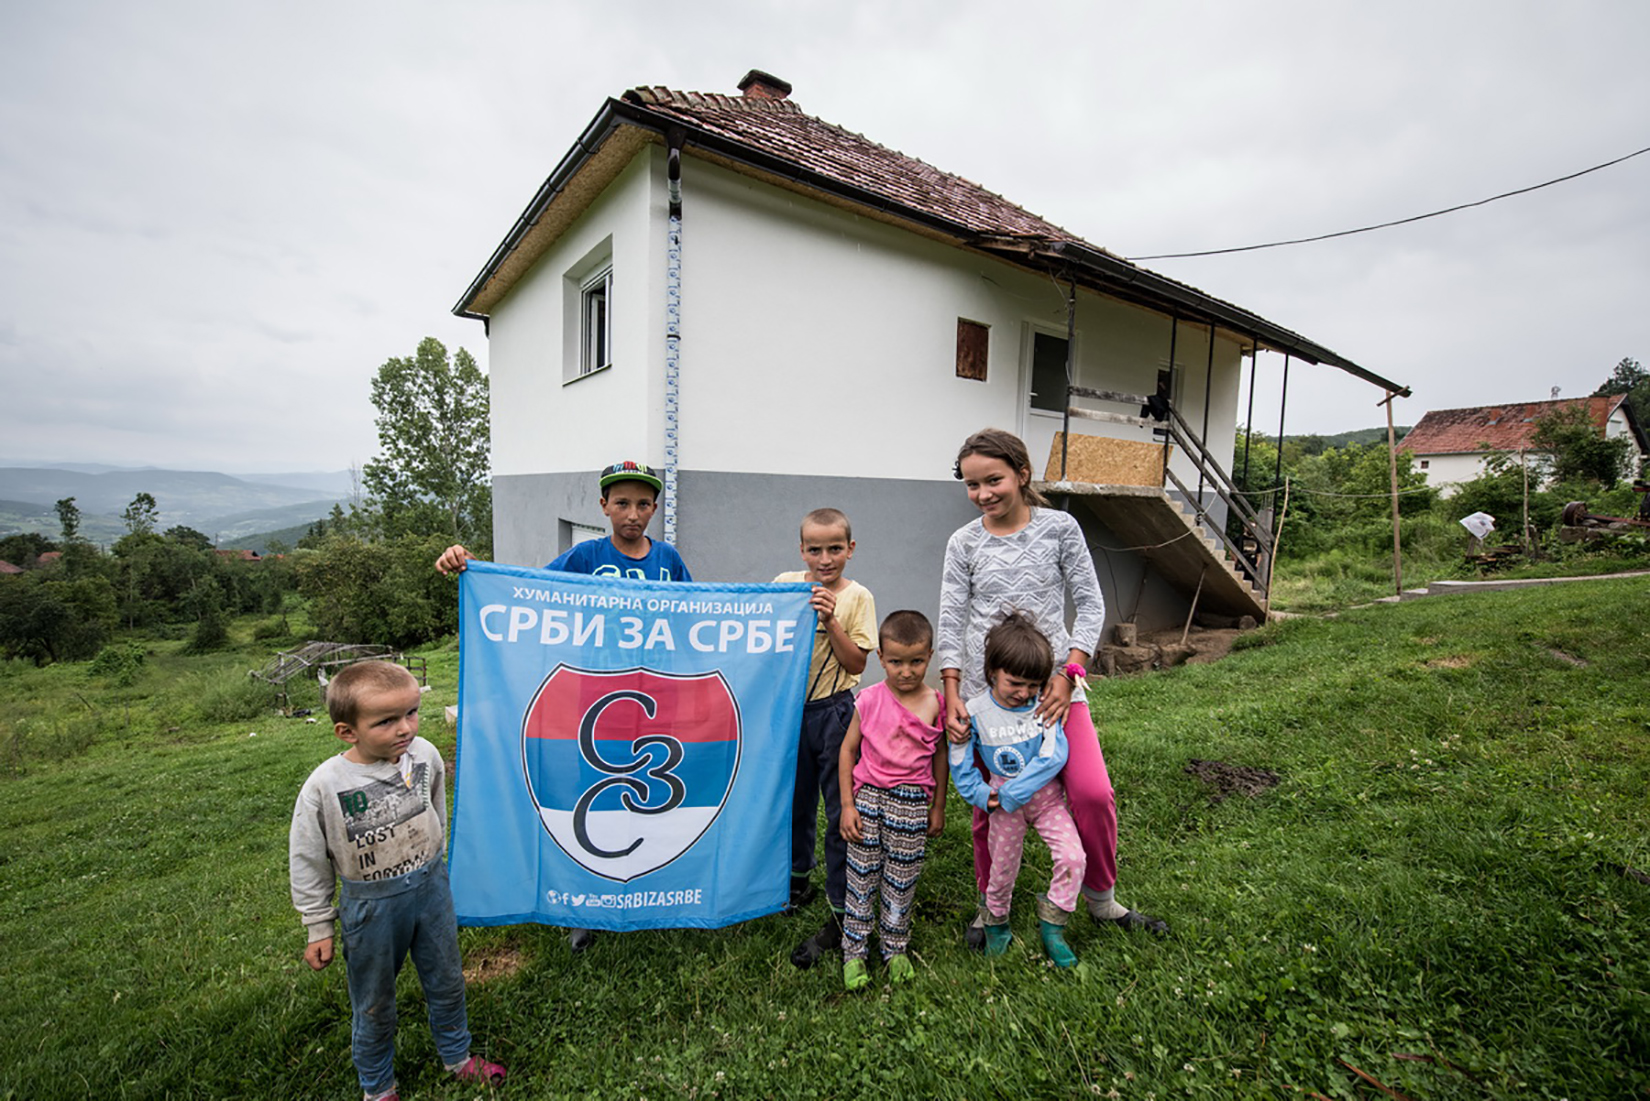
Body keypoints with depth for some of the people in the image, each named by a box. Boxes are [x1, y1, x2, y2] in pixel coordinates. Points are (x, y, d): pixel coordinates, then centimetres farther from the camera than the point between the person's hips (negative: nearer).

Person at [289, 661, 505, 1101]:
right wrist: (318, 929, -2)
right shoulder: (324, 787, -24)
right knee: (373, 1004, 19)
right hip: (371, 904, -3)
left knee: (446, 982, 21)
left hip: (430, 886, 3)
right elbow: (308, 863, -9)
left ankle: (457, 1057, 48)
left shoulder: (425, 754, -15)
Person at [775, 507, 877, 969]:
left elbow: (856, 663, -11)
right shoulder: (785, 584, -1)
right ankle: (798, 881, 43)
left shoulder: (857, 597, -8)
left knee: (841, 813, 3)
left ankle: (839, 915, 17)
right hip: (790, 707, 4)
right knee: (796, 800, 20)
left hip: (834, 713, -3)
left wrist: (830, 620, -21)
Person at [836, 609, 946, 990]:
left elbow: (939, 756, 6)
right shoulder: (869, 700, -10)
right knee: (862, 876, 9)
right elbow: (848, 749, -1)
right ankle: (854, 952, 28)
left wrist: (938, 808, 11)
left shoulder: (935, 704, -6)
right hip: (869, 795, 0)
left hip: (912, 802, 1)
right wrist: (847, 804, -3)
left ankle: (895, 948, 35)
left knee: (901, 881, 13)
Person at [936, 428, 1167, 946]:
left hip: (1052, 683, 0)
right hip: (985, 689, 1)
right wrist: (952, 696, -7)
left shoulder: (1060, 527, -1)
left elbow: (1090, 604, 0)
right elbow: (951, 622, 0)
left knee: (1093, 792, -4)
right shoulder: (963, 543, 0)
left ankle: (1101, 898, 25)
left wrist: (1069, 673, -11)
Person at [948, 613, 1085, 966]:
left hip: (1045, 794, 1)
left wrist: (1011, 794, -23)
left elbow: (1053, 756, -20)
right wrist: (982, 796, -16)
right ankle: (996, 922, 42)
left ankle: (1051, 924, 13)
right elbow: (960, 765, -4)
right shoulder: (975, 711, -15)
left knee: (1073, 857, -12)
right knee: (1003, 868, 12)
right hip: (1003, 801, 0)